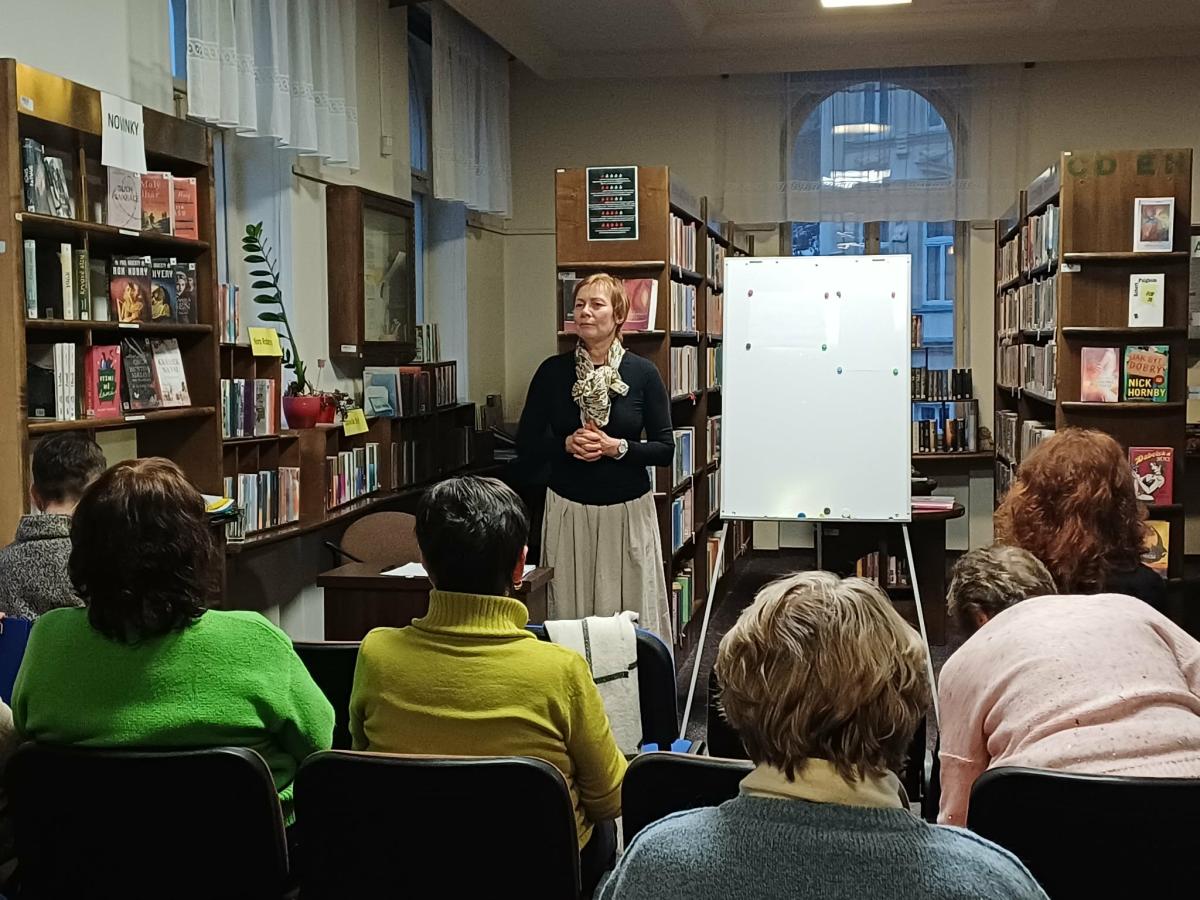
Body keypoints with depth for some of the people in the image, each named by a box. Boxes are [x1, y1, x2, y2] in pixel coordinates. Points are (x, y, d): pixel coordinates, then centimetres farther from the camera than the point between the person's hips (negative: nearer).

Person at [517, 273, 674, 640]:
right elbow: (526, 445, 6)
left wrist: (616, 447, -15)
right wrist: (568, 444, -12)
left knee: (632, 614, -1)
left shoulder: (643, 374, 0)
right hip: (568, 510, 1)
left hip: (628, 511, -1)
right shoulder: (553, 371, 2)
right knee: (569, 615, 0)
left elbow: (665, 450, 0)